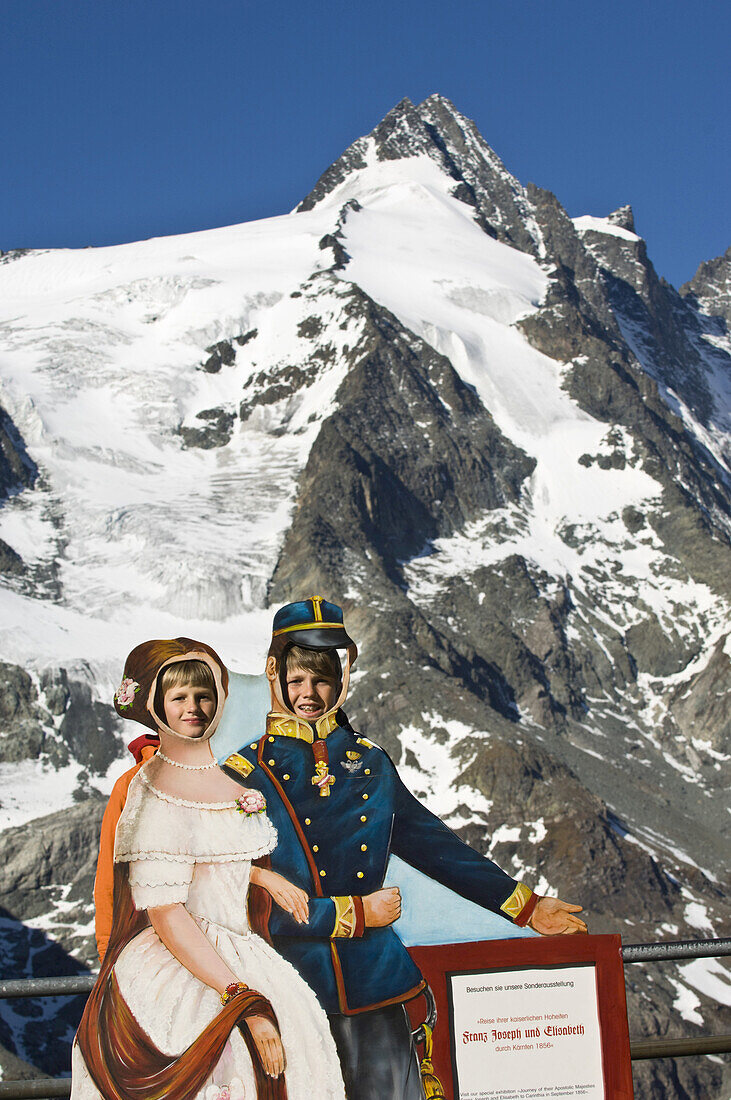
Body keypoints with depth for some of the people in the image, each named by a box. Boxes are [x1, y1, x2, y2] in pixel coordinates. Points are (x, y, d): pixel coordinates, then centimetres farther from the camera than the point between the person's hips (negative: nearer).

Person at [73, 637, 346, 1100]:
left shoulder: (219, 772, 9)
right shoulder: (157, 792, -16)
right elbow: (165, 914, -19)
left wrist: (261, 874, 11)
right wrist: (246, 1005, -22)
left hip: (233, 953, 8)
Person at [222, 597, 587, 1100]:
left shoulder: (370, 763, 9)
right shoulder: (243, 776, -5)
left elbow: (436, 846, 14)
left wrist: (526, 907, 13)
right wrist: (357, 914, -9)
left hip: (374, 983, 3)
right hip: (287, 988, -3)